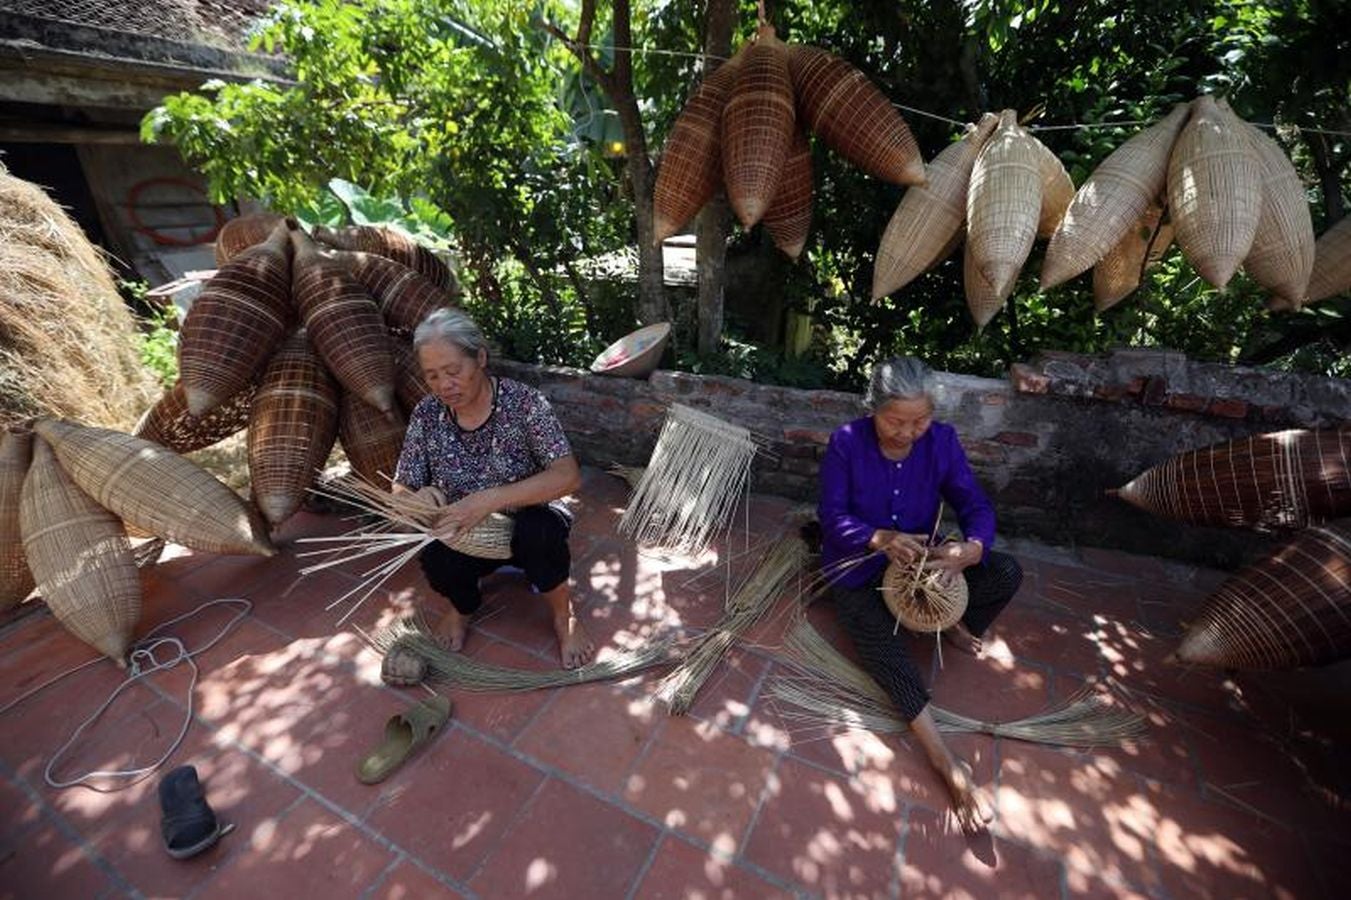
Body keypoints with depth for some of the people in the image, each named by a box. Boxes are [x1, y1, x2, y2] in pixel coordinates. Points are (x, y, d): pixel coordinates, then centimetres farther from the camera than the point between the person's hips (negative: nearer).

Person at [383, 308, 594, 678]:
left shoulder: (523, 402, -19)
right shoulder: (426, 415, -8)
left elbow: (568, 476, -29)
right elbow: (400, 492, -2)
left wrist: (490, 499, -40)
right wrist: (421, 498, -28)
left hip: (527, 527, -2)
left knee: (538, 531, -36)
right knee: (435, 558, -30)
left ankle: (563, 616, -5)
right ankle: (462, 607, 7)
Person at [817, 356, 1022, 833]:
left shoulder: (942, 440, -8)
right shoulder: (846, 443, -17)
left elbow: (976, 506, -10)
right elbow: (832, 516, -18)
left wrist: (970, 548, -34)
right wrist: (880, 538, -37)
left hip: (923, 560, 4)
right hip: (857, 569, -3)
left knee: (1007, 573, -17)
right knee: (881, 646, -26)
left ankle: (950, 621, 7)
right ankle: (949, 765, -22)